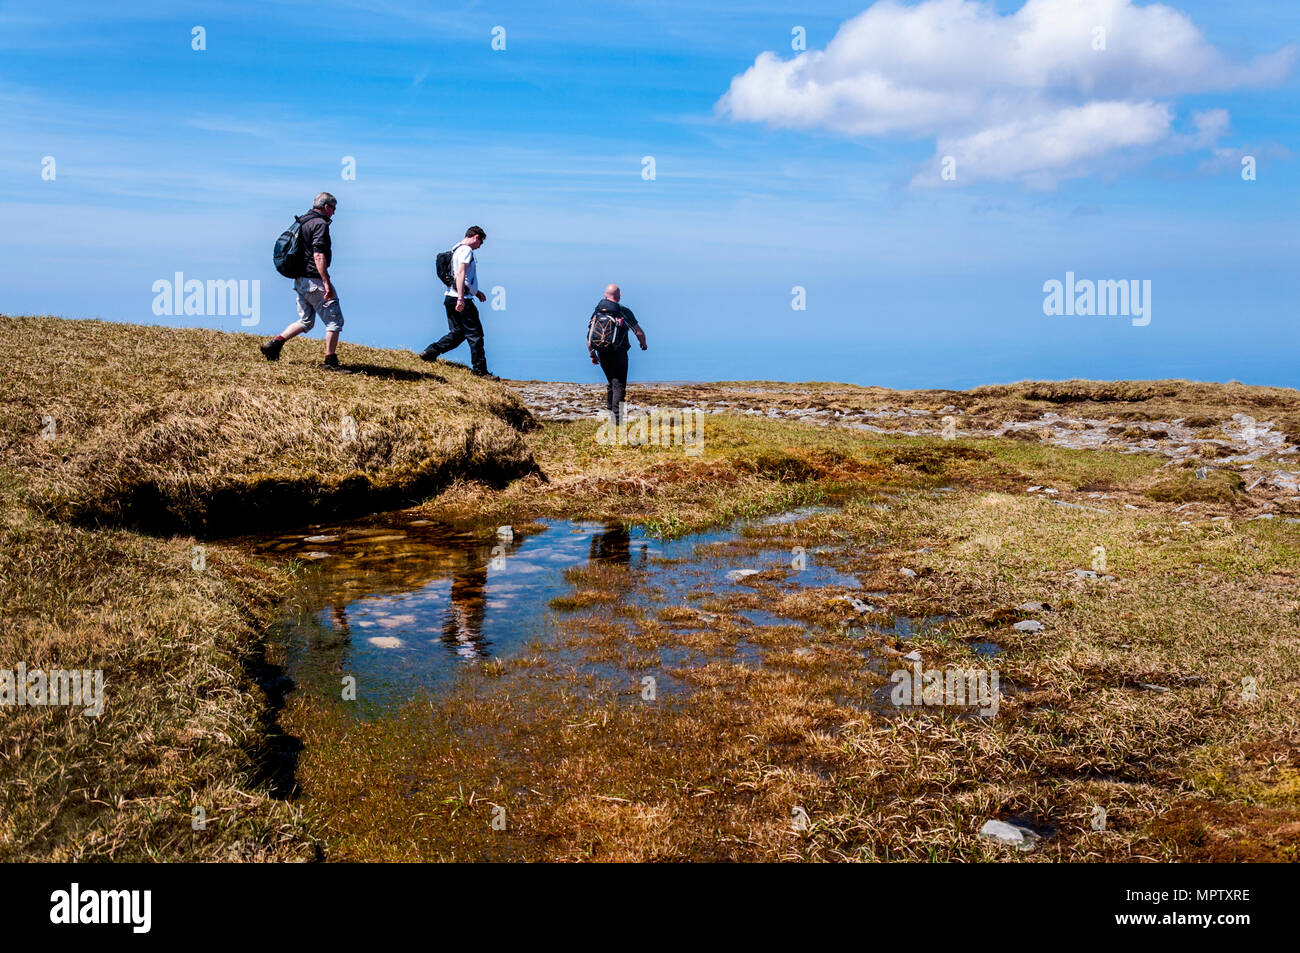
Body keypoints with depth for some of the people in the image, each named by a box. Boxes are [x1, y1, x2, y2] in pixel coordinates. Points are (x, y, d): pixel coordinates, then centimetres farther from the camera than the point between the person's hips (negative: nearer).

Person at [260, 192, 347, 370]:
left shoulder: (302, 222, 16)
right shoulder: (320, 224, -13)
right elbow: (319, 256, -23)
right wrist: (327, 283, -27)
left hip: (300, 280, 9)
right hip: (315, 281, -9)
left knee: (305, 322, 18)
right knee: (334, 320, -1)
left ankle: (275, 343, 10)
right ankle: (330, 361, -1)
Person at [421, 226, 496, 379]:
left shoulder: (457, 249, 21)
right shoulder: (466, 250, -10)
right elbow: (461, 273, -22)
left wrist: (476, 292, 34)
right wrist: (461, 298, -29)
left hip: (450, 298, 9)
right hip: (461, 300, -9)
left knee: (458, 333, 16)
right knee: (475, 335, -2)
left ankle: (430, 352, 9)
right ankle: (480, 370, 2)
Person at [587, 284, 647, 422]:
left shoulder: (596, 313, 5)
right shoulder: (624, 312, -6)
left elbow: (589, 338, 7)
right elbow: (639, 333, -5)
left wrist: (592, 355, 17)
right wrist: (643, 344, 15)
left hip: (603, 355, 4)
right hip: (619, 354, -4)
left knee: (612, 382, 22)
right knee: (619, 385, -2)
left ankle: (611, 411, 26)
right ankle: (616, 415, -15)